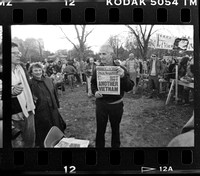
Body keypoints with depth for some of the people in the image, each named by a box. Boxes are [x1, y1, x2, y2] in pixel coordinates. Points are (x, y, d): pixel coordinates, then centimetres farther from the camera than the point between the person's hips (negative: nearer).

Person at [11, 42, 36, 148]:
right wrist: (12, 92, -33)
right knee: (18, 144, -1)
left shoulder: (22, 69, 9)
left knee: (30, 141, 13)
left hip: (29, 112, 6)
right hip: (15, 115, -6)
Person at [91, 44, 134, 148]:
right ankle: (99, 146, 27)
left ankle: (115, 146, 35)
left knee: (115, 128, 16)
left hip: (116, 104, -1)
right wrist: (95, 92, -10)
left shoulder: (120, 69, -9)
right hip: (101, 103, 1)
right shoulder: (97, 69, -2)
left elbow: (129, 88, -16)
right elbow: (93, 84, 12)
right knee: (100, 129, 9)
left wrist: (123, 76, -34)